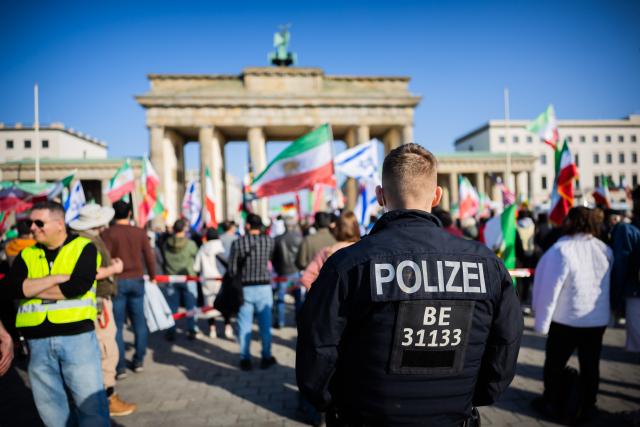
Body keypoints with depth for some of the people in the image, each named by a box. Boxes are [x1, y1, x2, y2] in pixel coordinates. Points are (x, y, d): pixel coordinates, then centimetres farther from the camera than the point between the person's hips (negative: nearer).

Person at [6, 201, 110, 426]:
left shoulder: (84, 248, -1)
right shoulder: (26, 255, 12)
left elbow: (78, 286, -15)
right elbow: (14, 288, -5)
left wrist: (34, 288, -6)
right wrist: (57, 278, -12)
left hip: (77, 337, -4)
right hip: (38, 342, 4)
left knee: (90, 403, -1)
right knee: (52, 408, 13)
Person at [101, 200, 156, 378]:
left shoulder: (107, 234, -6)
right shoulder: (140, 232, 2)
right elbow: (149, 257, 5)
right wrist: (152, 276, 20)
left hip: (116, 282, -2)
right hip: (137, 280, 3)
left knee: (117, 325, 4)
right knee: (139, 322, 12)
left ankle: (120, 367, 7)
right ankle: (139, 361, 20)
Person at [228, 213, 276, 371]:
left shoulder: (238, 243, -10)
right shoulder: (269, 241, -6)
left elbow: (232, 269, -7)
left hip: (245, 288, -1)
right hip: (264, 288, 1)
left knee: (244, 326, 9)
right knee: (265, 325, 12)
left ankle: (245, 359, 17)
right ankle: (266, 358, 21)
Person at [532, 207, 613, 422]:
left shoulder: (560, 249, -19)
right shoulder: (606, 250, -4)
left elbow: (549, 287, -17)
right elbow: (610, 284, 5)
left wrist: (542, 321, -11)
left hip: (566, 319, -4)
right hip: (598, 319, 4)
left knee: (555, 364, 13)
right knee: (590, 365, 17)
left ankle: (551, 404, 24)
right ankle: (588, 407, 29)